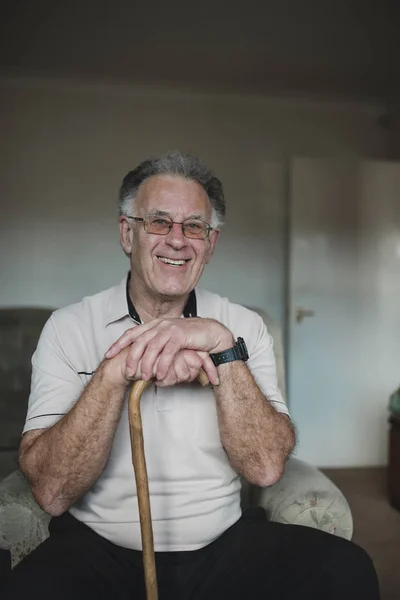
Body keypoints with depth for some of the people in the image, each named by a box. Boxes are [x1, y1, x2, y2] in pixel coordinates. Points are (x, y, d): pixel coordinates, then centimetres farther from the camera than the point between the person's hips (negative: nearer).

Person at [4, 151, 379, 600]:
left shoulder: (243, 326, 3)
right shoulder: (68, 328, -2)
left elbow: (266, 468, -8)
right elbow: (51, 492, -11)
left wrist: (223, 346, -19)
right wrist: (116, 370, -23)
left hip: (224, 544, 3)